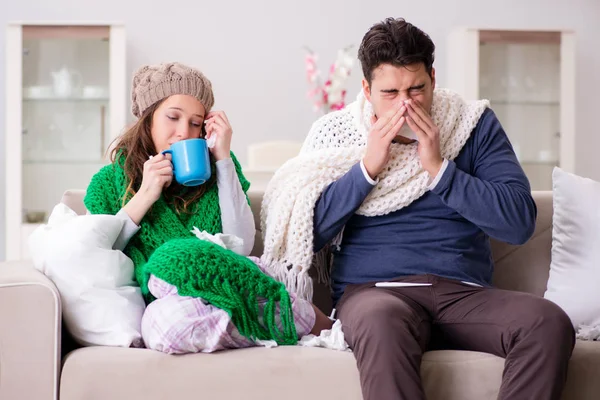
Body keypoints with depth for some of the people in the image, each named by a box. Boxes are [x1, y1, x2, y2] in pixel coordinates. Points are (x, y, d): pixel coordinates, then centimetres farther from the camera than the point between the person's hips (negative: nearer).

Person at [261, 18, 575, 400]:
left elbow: (520, 222, 0)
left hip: (465, 292, 2)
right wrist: (368, 167, -6)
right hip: (372, 291, -2)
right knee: (380, 319, -40)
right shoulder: (334, 132, 10)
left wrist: (439, 168, -7)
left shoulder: (476, 124, 10)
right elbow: (306, 235, 1)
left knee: (550, 322, -29)